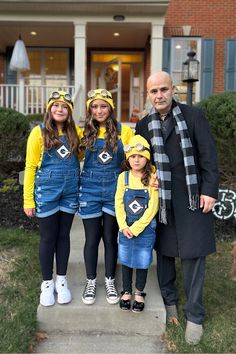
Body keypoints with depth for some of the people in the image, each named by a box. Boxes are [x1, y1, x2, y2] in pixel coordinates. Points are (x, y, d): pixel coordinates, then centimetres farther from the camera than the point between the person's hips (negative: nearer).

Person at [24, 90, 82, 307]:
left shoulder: (76, 132, 4)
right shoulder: (39, 132, -5)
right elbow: (31, 167, -5)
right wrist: (28, 200, -7)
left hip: (70, 192, 3)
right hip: (46, 192, -3)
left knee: (63, 235, 12)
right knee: (48, 237, 7)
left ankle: (61, 280, 28)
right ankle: (47, 283, 25)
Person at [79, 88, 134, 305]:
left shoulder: (124, 131, -2)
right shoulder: (85, 132, 2)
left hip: (114, 189, -1)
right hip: (90, 189, 1)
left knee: (110, 237, 9)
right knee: (92, 238, 8)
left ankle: (110, 281, 28)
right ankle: (91, 281, 27)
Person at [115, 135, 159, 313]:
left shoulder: (152, 178, -10)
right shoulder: (123, 177, -3)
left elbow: (152, 208, -12)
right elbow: (119, 203, -3)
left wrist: (136, 228, -15)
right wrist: (123, 226, -12)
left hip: (145, 228, -2)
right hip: (125, 229, 2)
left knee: (142, 261, 11)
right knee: (126, 260, 14)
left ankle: (139, 293, 31)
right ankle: (126, 292, 32)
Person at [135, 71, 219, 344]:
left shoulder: (193, 116, -1)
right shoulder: (144, 125, 8)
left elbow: (208, 155, -4)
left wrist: (209, 190, -10)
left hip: (191, 196, -3)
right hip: (159, 198, 3)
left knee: (192, 254, 1)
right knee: (163, 251, 12)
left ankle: (194, 315, 17)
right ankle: (169, 300, 34)